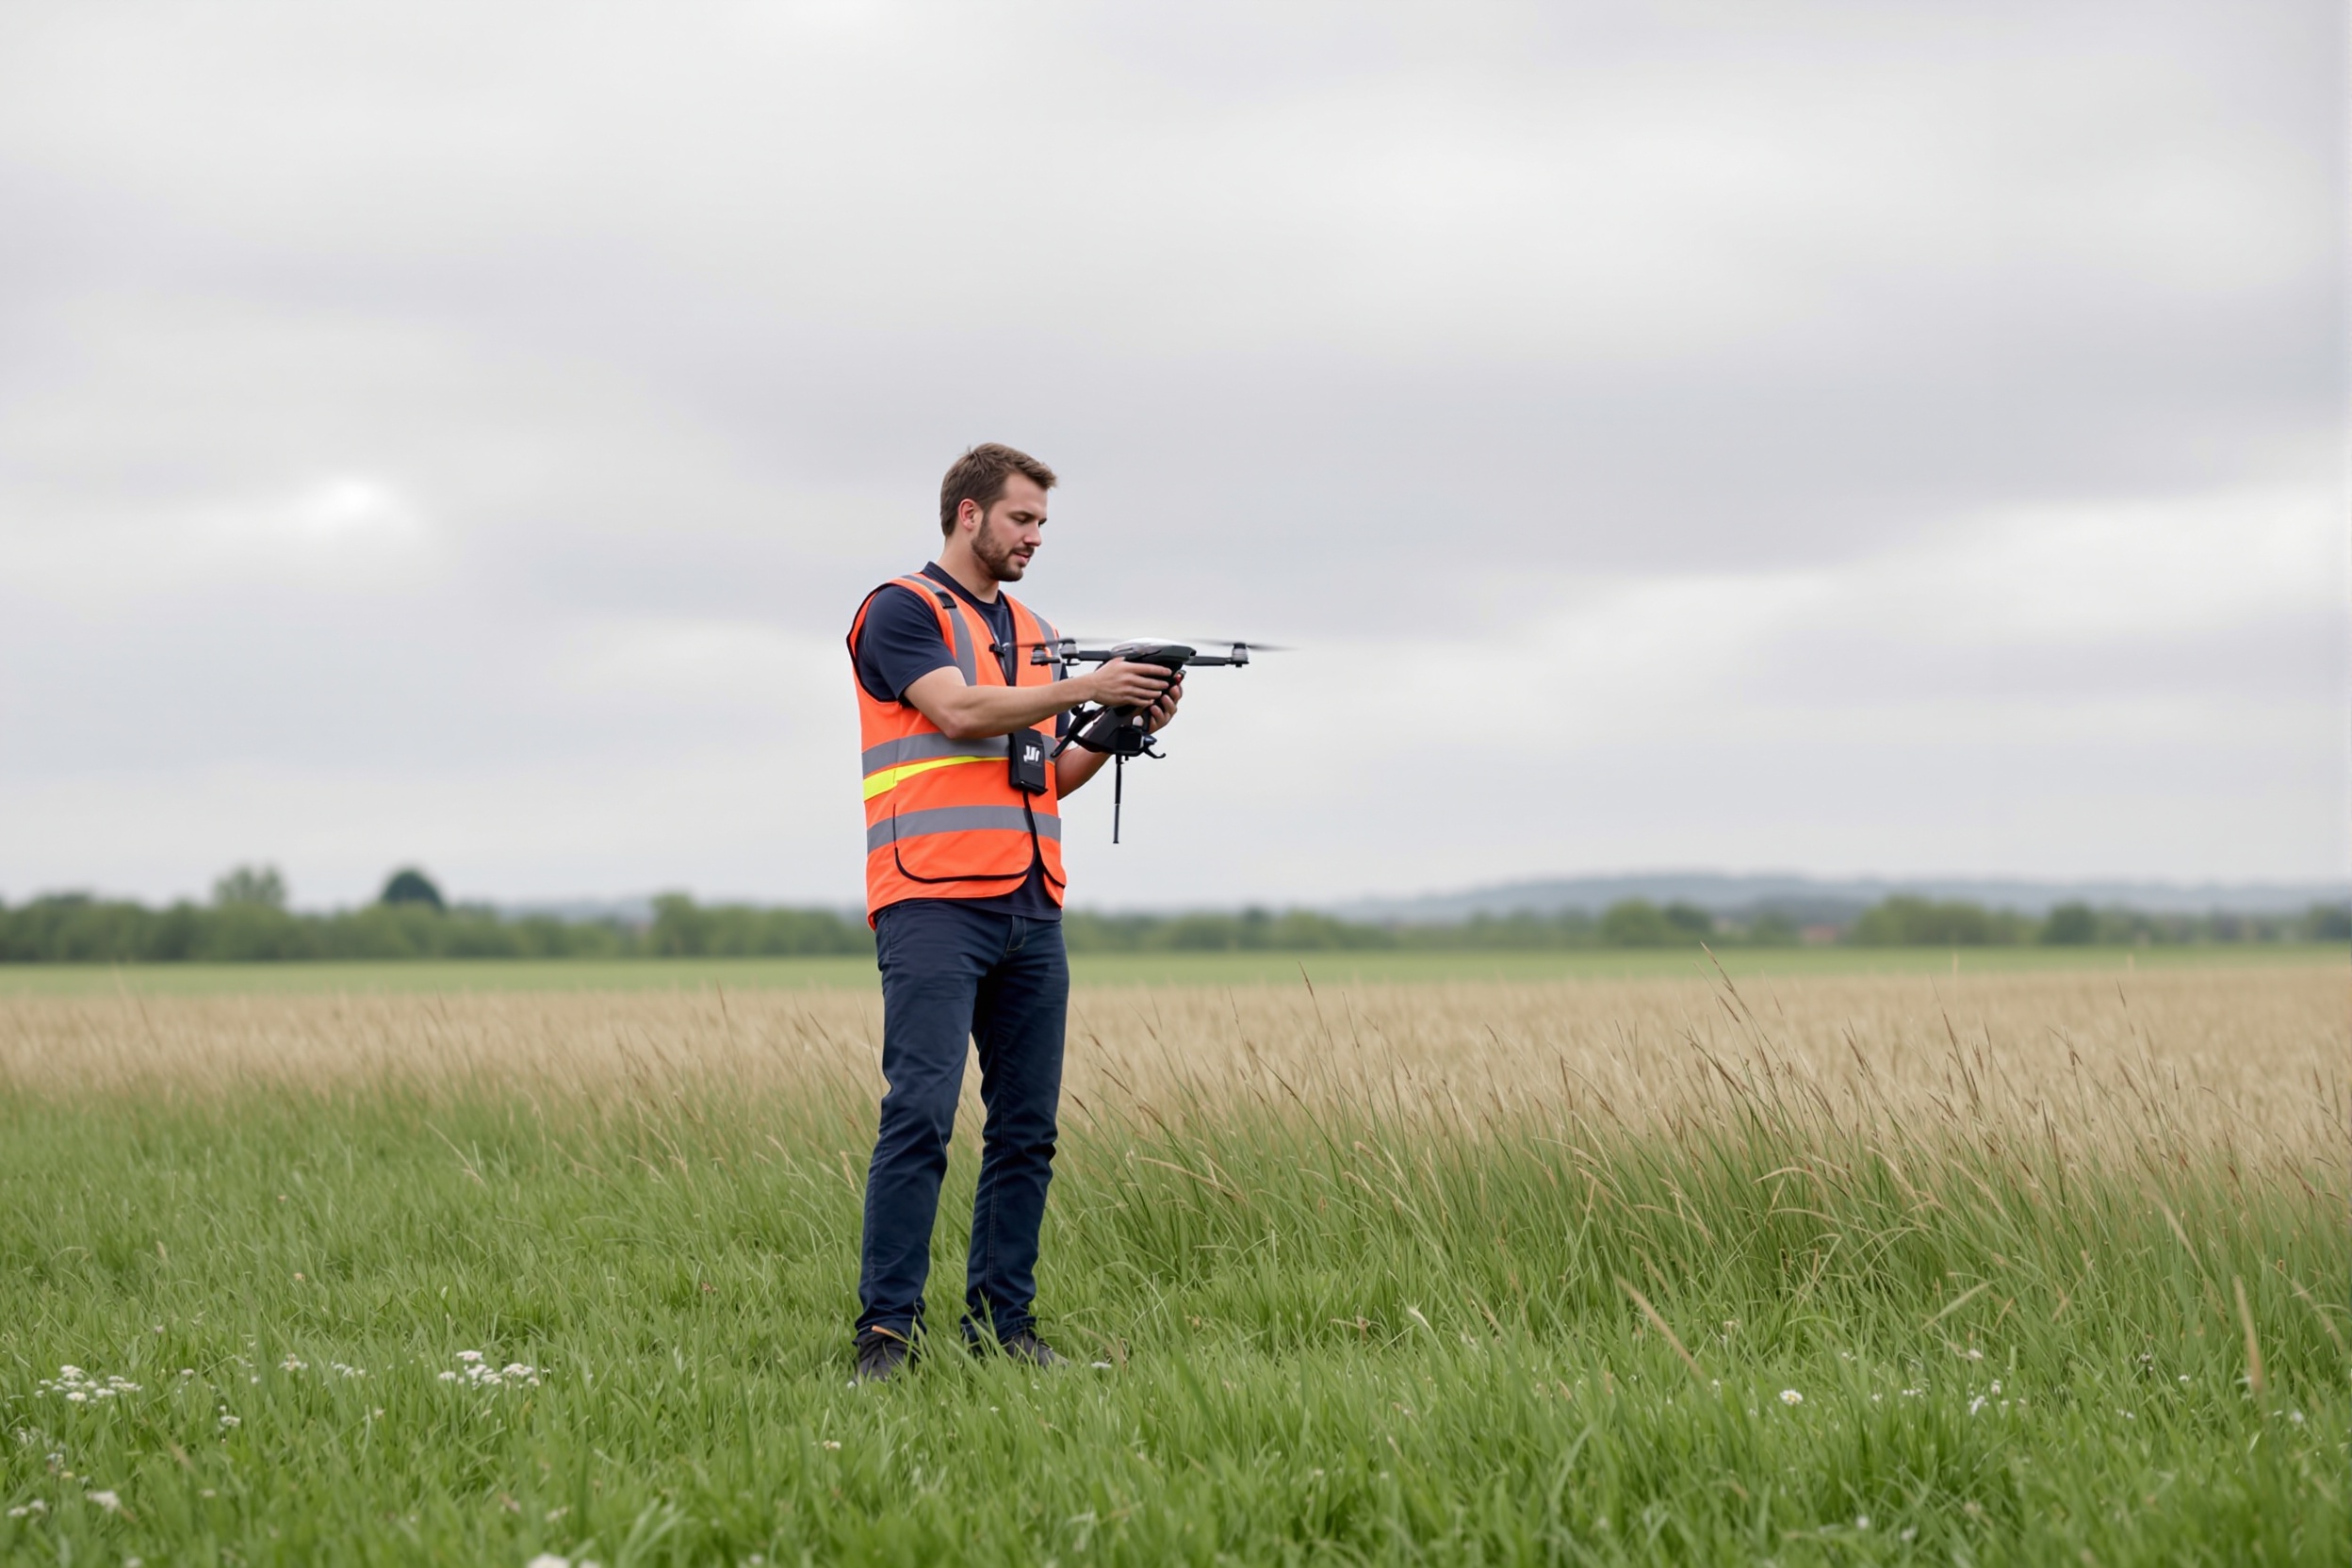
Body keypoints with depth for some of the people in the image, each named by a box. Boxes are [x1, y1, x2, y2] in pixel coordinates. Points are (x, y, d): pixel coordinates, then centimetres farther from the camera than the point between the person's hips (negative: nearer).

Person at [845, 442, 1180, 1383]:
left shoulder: (1035, 633, 22)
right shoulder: (902, 610, 0)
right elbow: (959, 711, -14)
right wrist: (1087, 689, -13)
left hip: (1031, 909, 8)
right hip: (934, 905, -8)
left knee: (1027, 1128, 5)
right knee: (920, 1115, -14)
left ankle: (1001, 1323, 11)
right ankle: (886, 1332, -13)